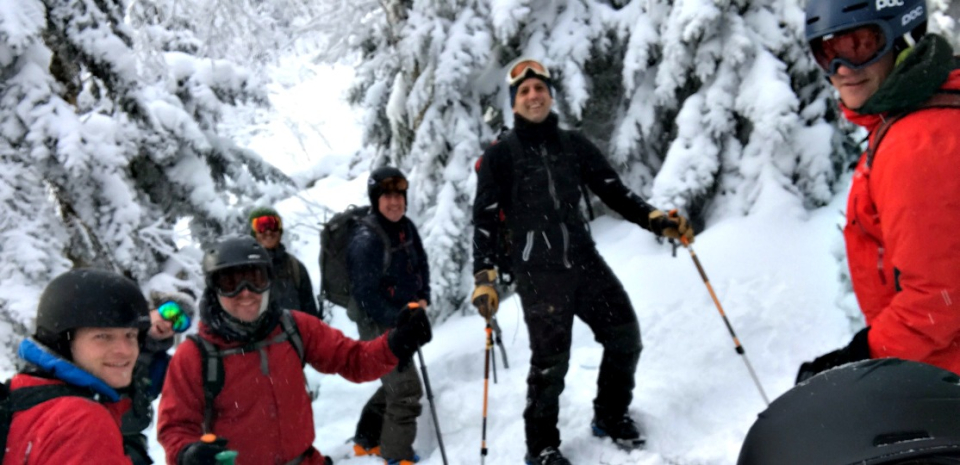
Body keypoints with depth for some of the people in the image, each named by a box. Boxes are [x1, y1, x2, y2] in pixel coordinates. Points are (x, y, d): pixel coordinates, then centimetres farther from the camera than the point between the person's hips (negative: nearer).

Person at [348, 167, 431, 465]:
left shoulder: (405, 227, 2)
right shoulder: (366, 239, -22)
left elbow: (421, 264, 14)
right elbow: (366, 294, -22)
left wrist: (423, 298, 0)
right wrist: (400, 320, -22)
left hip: (403, 320, 9)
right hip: (378, 325, -8)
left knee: (394, 384, 21)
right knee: (407, 389, -8)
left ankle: (367, 440, 40)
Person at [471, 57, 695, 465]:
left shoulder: (574, 146, 11)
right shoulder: (499, 156, 1)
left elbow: (614, 191, 11)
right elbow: (485, 219, -3)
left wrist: (654, 219, -4)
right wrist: (484, 276, -14)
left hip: (584, 260, 4)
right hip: (537, 272, -4)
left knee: (625, 337, 4)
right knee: (551, 361, -6)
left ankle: (611, 416, 28)